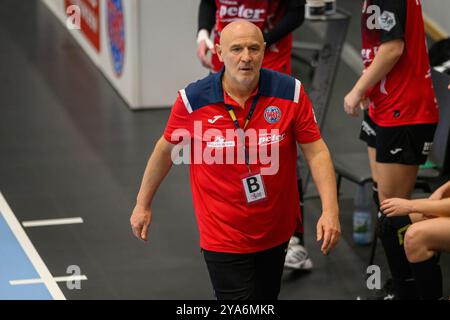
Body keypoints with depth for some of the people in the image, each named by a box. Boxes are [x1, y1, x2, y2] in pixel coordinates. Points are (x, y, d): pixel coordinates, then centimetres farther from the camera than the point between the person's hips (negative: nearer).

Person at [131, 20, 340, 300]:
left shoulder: (291, 92, -11)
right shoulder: (192, 100, -13)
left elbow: (316, 151, -7)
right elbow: (166, 149, 3)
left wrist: (330, 209, -17)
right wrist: (143, 204, 12)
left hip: (277, 232, 2)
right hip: (223, 239, -2)